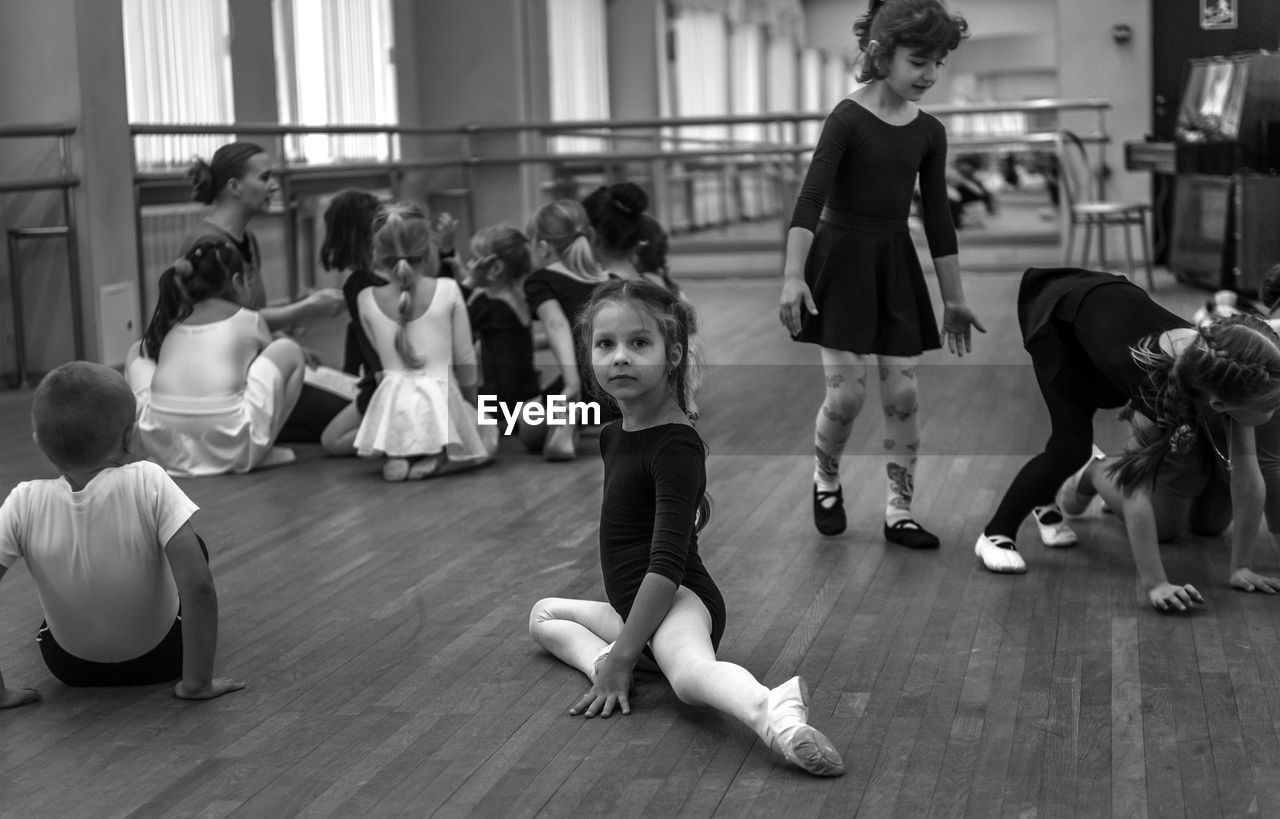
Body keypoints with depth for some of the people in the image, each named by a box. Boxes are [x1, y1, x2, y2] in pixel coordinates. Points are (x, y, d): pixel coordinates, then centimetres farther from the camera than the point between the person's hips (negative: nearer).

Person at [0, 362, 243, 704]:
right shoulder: (148, 483, -26)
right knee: (192, 547, 25)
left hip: (68, 666, 1)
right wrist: (197, 682, -22)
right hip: (160, 658, -1)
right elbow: (197, 585, -31)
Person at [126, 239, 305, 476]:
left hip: (164, 449, 3)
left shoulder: (173, 323, 23)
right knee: (288, 350, 18)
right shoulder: (251, 320, 16)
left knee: (138, 352, 32)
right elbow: (270, 365, 27)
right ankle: (261, 450, 14)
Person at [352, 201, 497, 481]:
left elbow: (383, 353, 10)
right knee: (489, 434, 30)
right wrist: (472, 403, 20)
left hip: (392, 403, 2)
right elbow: (464, 359, 3)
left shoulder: (366, 299, -2)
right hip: (440, 399, -1)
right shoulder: (448, 290, -6)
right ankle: (437, 462, -4)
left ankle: (400, 458, -2)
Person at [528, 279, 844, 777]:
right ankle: (599, 661, -6)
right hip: (635, 604, 10)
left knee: (691, 672, -40)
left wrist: (623, 654, -28)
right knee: (545, 615, 26)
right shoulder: (614, 436, 12)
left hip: (679, 599, -10)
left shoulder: (675, 446, -18)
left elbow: (668, 561, -24)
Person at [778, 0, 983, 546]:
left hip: (896, 263, 5)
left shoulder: (929, 132, 4)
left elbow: (938, 218, 10)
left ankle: (899, 512, 11)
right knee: (847, 392, -7)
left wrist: (954, 299, 13)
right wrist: (794, 275, -32)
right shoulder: (848, 118, -12)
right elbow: (811, 198, -20)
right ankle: (826, 480, 22)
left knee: (903, 393, 1)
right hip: (842, 259, -5)